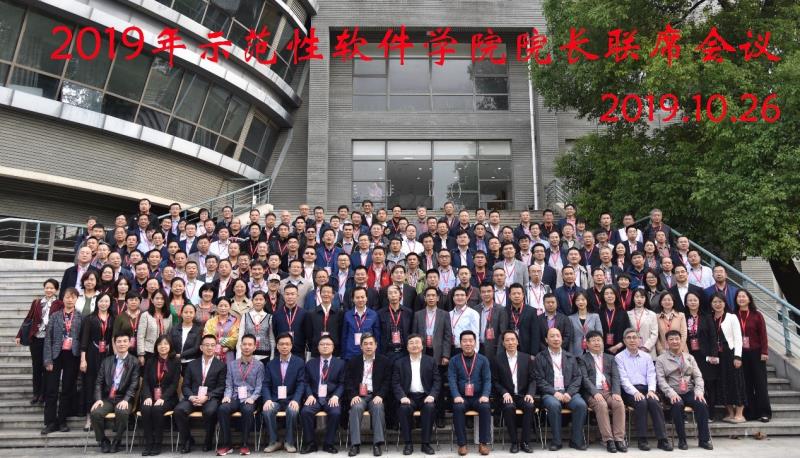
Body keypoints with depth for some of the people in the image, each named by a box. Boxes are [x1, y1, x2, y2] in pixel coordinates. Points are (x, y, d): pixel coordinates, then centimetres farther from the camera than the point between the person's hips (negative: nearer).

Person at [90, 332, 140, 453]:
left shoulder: (134, 362, 3)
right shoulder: (107, 361, 15)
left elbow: (134, 384, -5)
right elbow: (99, 382, 10)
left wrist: (125, 399, -20)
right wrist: (98, 399, -6)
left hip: (123, 399, -3)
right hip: (107, 398, 3)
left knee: (122, 412, -35)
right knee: (95, 413, -27)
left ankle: (116, 442, -10)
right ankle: (103, 441, -2)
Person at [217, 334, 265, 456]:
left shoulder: (259, 365, 6)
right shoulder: (232, 364, 14)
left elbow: (259, 386, 0)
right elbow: (229, 385, 10)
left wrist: (252, 398, -17)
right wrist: (227, 396, -10)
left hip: (249, 399, -2)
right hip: (235, 398, 2)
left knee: (247, 410, -35)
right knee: (222, 408, -29)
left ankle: (245, 444, -20)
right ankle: (225, 444, -19)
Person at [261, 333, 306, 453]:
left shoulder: (299, 362, 1)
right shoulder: (271, 364, 9)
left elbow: (301, 384, -5)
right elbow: (266, 385, 4)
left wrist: (295, 400, -22)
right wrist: (268, 399, -16)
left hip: (291, 400, -2)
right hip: (275, 400, 2)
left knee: (293, 411, -34)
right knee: (267, 411, -29)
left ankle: (289, 442, -14)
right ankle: (273, 441, -11)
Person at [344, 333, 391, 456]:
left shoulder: (385, 361, 9)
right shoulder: (353, 362, 11)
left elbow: (387, 381, 4)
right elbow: (348, 381, 6)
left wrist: (380, 395, -12)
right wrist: (353, 395, -12)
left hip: (376, 396, -1)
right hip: (359, 396, 1)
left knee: (378, 407, -33)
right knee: (356, 407, -32)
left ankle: (377, 444, -30)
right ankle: (355, 444, -28)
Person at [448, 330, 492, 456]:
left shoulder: (483, 360, 9)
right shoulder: (454, 360, 7)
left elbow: (487, 380, 1)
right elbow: (452, 380, -3)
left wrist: (485, 395, -18)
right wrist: (456, 396, -21)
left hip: (478, 397, 0)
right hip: (461, 397, 0)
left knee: (486, 407, -30)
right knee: (457, 408, -31)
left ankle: (484, 443, -16)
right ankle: (462, 443, -18)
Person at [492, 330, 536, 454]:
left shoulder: (526, 358, 8)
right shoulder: (497, 359, 2)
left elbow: (532, 379, 7)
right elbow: (495, 382, 1)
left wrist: (530, 393, -11)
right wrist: (505, 393, -15)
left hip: (523, 395, 2)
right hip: (506, 396, -2)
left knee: (529, 406, -30)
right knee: (509, 407, -33)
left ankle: (525, 442, -17)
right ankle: (514, 442, -17)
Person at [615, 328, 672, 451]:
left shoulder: (646, 357, 18)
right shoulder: (619, 357, 6)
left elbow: (651, 375, 7)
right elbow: (623, 379, -5)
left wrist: (651, 390, -12)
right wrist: (635, 392, -20)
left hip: (645, 389, 3)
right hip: (629, 391, -3)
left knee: (654, 402, -28)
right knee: (641, 402, -32)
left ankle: (662, 439, -26)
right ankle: (642, 439, -25)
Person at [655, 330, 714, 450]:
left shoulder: (689, 357, 18)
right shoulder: (661, 359, 6)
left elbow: (698, 376, 12)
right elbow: (661, 379, -3)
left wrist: (699, 390, -7)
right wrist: (671, 393, -19)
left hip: (690, 391, 3)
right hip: (674, 394, -3)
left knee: (702, 404, -26)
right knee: (677, 405, -34)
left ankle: (704, 439, -14)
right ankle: (682, 440, -19)